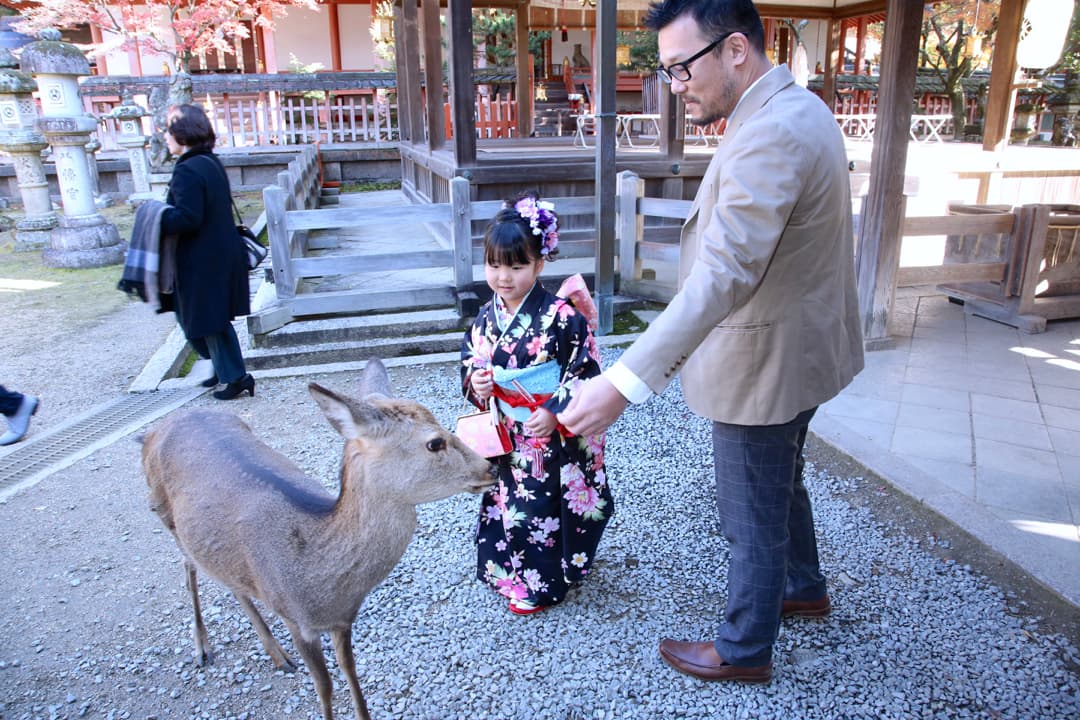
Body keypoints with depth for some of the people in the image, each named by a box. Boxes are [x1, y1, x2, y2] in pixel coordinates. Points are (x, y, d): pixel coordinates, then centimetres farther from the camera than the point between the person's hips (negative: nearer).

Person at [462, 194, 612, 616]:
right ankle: (508, 571, 38)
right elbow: (469, 364, 11)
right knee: (508, 504, 16)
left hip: (555, 437, -5)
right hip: (507, 438, 5)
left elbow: (586, 370, -14)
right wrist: (475, 384, -11)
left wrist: (554, 411, -22)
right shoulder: (485, 320, 1)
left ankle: (542, 583, 27)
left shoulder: (561, 316, -16)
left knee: (547, 508, 7)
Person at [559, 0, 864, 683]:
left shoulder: (770, 136, -28)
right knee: (782, 485, 28)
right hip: (800, 345, 10)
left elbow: (723, 274, -39)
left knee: (753, 518, 9)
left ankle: (744, 650, 31)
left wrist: (625, 382, -44)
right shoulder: (799, 107, 7)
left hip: (764, 367, -10)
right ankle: (804, 588, 51)